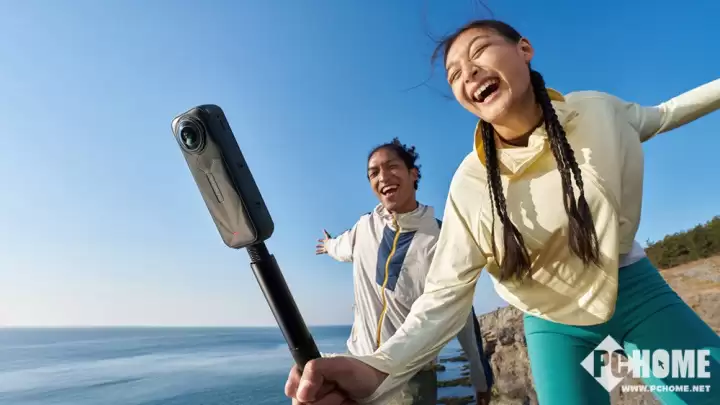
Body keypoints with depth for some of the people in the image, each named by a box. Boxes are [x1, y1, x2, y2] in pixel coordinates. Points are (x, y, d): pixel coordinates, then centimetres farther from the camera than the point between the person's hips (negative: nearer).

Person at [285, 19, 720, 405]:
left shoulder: (599, 109, -15)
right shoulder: (471, 186, -23)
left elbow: (655, 118, 10)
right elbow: (447, 295, -26)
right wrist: (380, 368, -43)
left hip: (635, 287, 3)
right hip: (555, 323, -2)